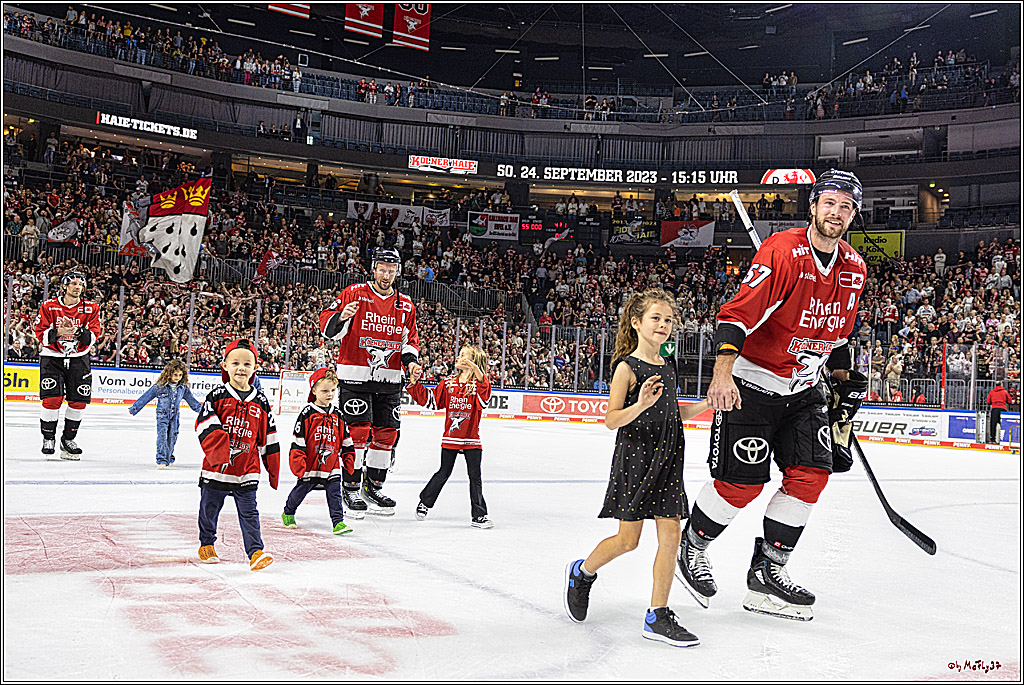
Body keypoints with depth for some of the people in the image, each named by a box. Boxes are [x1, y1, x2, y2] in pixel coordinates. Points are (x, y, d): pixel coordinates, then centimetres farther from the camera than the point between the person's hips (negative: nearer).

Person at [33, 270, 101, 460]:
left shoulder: (91, 308, -1)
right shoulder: (49, 306, -5)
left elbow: (93, 337, -8)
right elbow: (41, 334, -7)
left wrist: (78, 332, -27)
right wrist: (58, 333, -26)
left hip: (79, 358, 2)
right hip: (52, 357, -2)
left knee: (79, 401, -1)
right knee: (52, 399, -12)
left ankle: (68, 440, 16)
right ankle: (48, 438, 6)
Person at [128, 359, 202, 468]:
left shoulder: (184, 388, 2)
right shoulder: (160, 386, -9)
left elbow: (192, 401, 16)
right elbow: (146, 397, -5)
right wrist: (134, 408, -2)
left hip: (175, 416, 3)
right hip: (162, 415, -3)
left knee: (172, 438, 6)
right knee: (162, 436, -14)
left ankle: (169, 459, 24)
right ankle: (161, 461, -15)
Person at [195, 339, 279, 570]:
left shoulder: (260, 402, 4)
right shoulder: (217, 396, -2)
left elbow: (269, 440, 9)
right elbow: (206, 426, -12)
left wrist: (273, 470, 11)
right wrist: (222, 450, -26)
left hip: (247, 471, 1)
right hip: (216, 468, 0)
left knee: (249, 512, -2)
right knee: (209, 508, 14)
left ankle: (255, 552, -4)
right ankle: (206, 545, 34)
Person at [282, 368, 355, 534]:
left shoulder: (337, 415, 7)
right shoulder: (307, 413, -8)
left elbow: (346, 441, 15)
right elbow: (298, 441, -9)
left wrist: (349, 459, 10)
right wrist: (298, 463, -13)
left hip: (332, 468, 3)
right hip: (310, 466, -3)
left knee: (335, 494, -3)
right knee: (300, 491, 14)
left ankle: (338, 521, 1)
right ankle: (288, 514, 36)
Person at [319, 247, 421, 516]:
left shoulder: (405, 305, 11)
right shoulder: (354, 293, -4)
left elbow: (410, 338, 19)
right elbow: (327, 327, -8)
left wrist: (411, 359, 0)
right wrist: (340, 317, -30)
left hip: (389, 380, 5)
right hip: (355, 376, -5)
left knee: (387, 432, 7)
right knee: (357, 431, -8)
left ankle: (373, 486, 22)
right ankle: (350, 488, 3)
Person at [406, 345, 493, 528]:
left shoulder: (478, 384, -6)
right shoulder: (448, 383, 5)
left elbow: (484, 394, -30)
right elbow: (429, 399, 7)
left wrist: (475, 370, -42)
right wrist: (415, 384, -3)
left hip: (471, 440, -2)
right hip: (450, 439, 2)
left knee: (475, 476, 1)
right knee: (443, 473, 11)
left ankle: (478, 515, 8)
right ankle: (424, 502, 30)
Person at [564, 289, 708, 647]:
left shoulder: (667, 366, 11)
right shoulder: (627, 366, -9)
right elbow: (611, 420, -12)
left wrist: (709, 403, 12)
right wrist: (640, 405, -29)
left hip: (666, 457, 6)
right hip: (634, 456, -6)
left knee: (670, 536, -1)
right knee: (628, 540, 0)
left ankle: (657, 616, 6)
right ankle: (581, 572, 29)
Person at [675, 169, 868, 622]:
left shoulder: (854, 269, 5)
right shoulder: (782, 251, -20)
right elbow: (739, 313, -28)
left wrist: (845, 382, 15)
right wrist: (722, 372, -40)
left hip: (804, 389, 7)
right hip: (751, 381, -7)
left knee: (811, 474, -3)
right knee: (741, 484, -7)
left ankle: (768, 570, 10)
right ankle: (692, 547, 19)